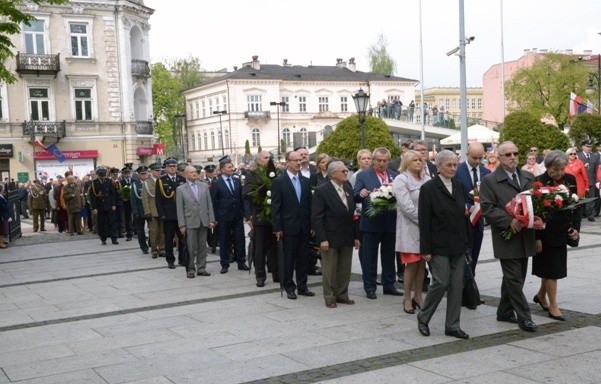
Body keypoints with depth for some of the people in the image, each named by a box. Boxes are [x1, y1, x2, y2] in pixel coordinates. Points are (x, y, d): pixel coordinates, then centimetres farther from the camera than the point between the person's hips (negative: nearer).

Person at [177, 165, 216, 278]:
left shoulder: (204, 186, 9)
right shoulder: (181, 189, 1)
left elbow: (209, 204, 8)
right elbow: (180, 208, -2)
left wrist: (211, 219, 1)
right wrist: (182, 225, -7)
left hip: (203, 221, 3)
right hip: (190, 222, -3)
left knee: (202, 246, 7)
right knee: (191, 247, -1)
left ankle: (201, 268, 16)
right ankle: (190, 269, 9)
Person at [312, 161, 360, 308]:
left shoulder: (348, 189, 9)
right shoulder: (321, 190, -9)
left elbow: (353, 213, 12)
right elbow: (316, 217, -12)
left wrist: (356, 236, 8)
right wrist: (322, 239, -17)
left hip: (347, 237, 6)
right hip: (330, 237, -5)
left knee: (345, 269, 11)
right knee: (329, 270, 4)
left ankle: (342, 295, 24)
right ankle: (329, 298, 15)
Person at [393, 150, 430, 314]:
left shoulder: (426, 179, 12)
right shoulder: (401, 180, -4)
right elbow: (406, 206, -13)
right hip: (410, 229, -5)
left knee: (422, 263, 8)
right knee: (412, 265, -3)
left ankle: (418, 296, 19)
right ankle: (408, 299, 9)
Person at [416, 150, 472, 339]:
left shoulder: (460, 186, 9)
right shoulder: (429, 188, -8)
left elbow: (464, 214, 13)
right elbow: (424, 220, -10)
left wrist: (468, 241, 9)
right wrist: (425, 249, -13)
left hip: (458, 244, 6)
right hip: (439, 245, -5)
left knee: (457, 285, 6)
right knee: (441, 282, -7)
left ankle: (453, 326, 14)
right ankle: (423, 318, 15)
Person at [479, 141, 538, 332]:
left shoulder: (529, 178, 13)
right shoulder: (489, 180, -5)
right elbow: (487, 208, -12)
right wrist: (509, 221, -21)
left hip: (525, 237, 6)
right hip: (506, 238, -6)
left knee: (512, 278, 14)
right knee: (514, 279, -3)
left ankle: (505, 312, 27)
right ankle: (524, 316, 4)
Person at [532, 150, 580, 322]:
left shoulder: (570, 180, 2)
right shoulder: (539, 182, -15)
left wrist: (575, 227, -1)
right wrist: (537, 237, -15)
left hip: (562, 232, 5)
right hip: (546, 232, -5)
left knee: (551, 267, 15)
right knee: (551, 269, 0)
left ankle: (541, 295, 36)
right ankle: (553, 307, 9)